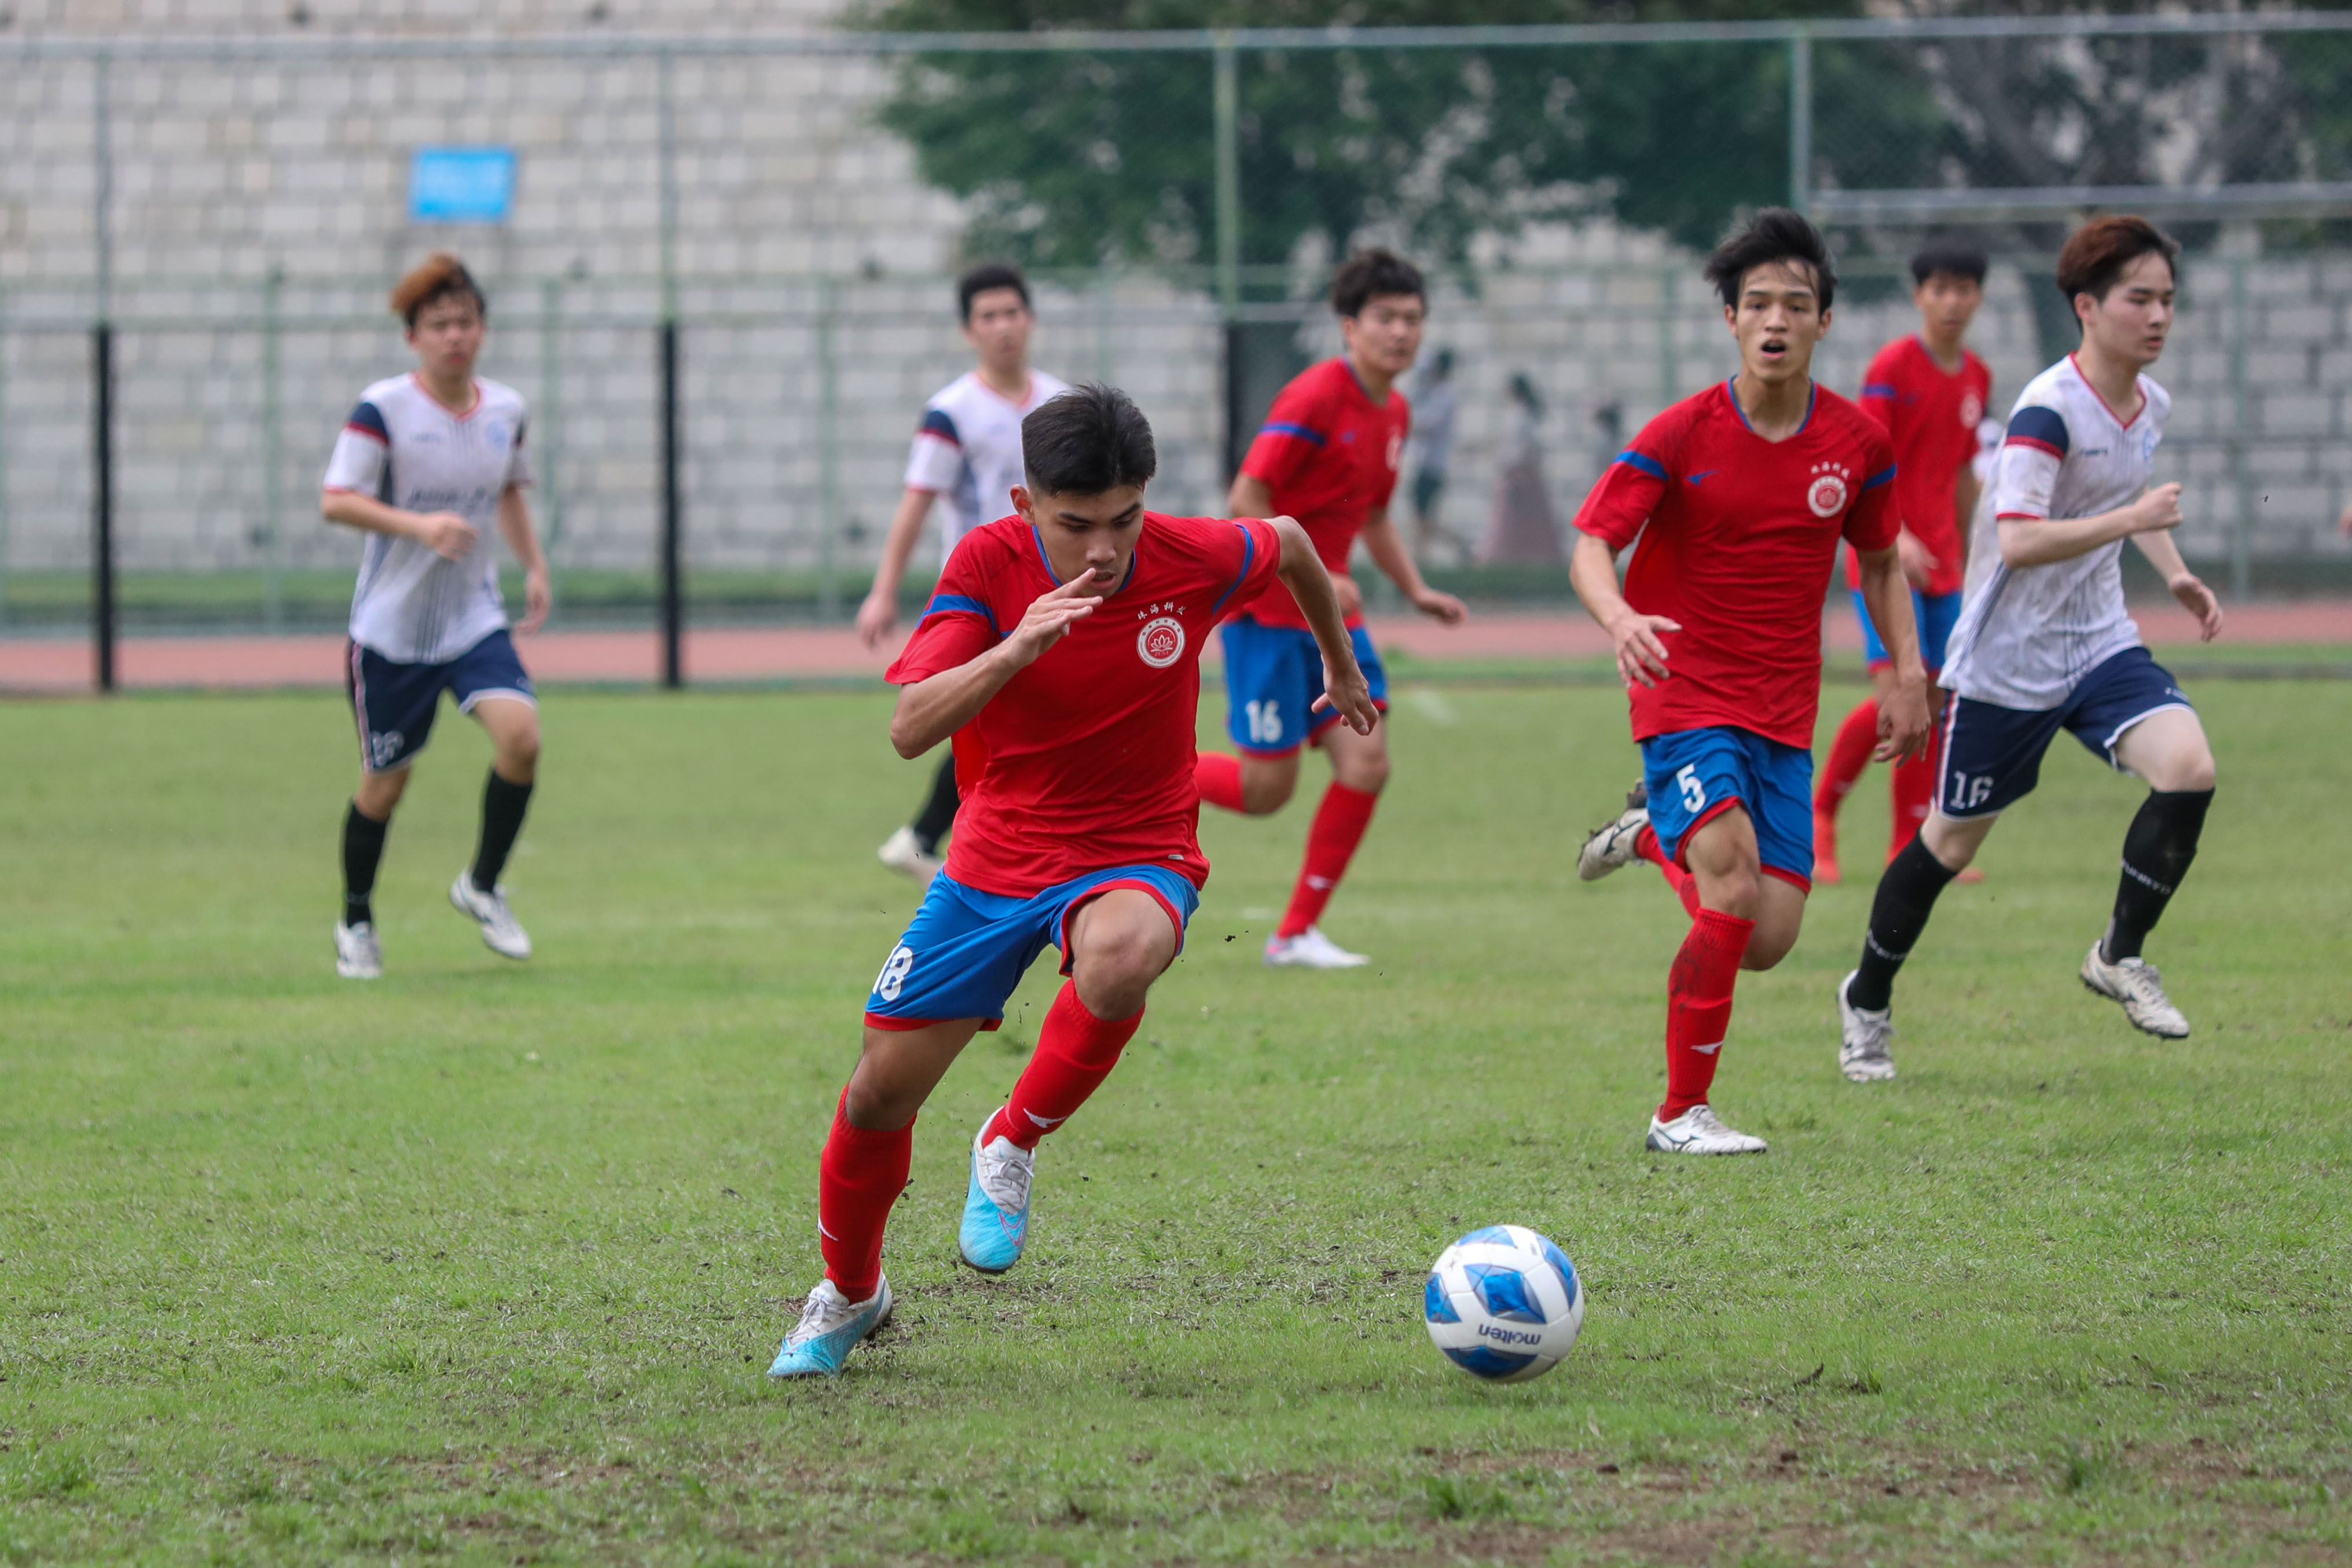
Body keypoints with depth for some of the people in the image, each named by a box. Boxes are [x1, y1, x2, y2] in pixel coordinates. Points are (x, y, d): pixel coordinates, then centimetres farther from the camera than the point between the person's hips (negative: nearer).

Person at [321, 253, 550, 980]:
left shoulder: (506, 410, 3)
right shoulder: (383, 409, -13)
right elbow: (336, 501, -18)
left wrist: (535, 566, 13)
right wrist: (419, 524, -29)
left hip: (475, 619, 3)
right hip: (391, 626, -3)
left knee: (520, 734, -19)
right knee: (385, 782, 5)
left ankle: (482, 885, 3)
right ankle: (357, 921, 29)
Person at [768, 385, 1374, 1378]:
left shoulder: (1190, 560, -15)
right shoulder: (990, 563, -16)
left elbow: (1290, 543, 10)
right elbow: (910, 729, -26)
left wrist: (1342, 668, 26)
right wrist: (1018, 648, -42)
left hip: (1136, 856, -1)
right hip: (995, 859, 1)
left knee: (1121, 958, -39)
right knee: (882, 1089, 1)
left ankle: (1012, 1146, -12)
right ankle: (847, 1296, 31)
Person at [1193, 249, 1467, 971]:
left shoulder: (1394, 414, 10)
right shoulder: (1315, 398, -17)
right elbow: (1247, 500, -20)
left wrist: (1416, 591, 12)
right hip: (1266, 608, -8)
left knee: (1366, 763, -6)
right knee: (1266, 789, -7)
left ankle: (1297, 933, 3)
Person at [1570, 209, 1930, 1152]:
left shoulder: (1858, 443, 2)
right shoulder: (1682, 436, -10)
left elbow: (1879, 561, 19)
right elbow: (1591, 546, -14)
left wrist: (1907, 671, 7)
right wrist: (1619, 619, -35)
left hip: (1783, 715, 4)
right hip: (1686, 698, -4)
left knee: (1769, 940, -2)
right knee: (1735, 886, -24)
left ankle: (1655, 838, 30)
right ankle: (1682, 1113, -11)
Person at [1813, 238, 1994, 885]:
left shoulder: (1976, 378, 11)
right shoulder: (1893, 366, -10)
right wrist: (1895, 535, -28)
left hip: (1938, 564, 7)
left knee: (1936, 701, 4)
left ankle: (1911, 846, 9)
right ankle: (1821, 812, -1)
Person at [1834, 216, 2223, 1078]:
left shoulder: (2151, 404, 5)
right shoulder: (2049, 409, -21)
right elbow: (2018, 540, -30)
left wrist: (2174, 573, 14)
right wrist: (2130, 519, -34)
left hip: (2100, 646, 6)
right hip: (2009, 660, -6)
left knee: (2187, 766, -19)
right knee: (1952, 840, 6)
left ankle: (2120, 956, -2)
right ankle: (1867, 1000, 28)